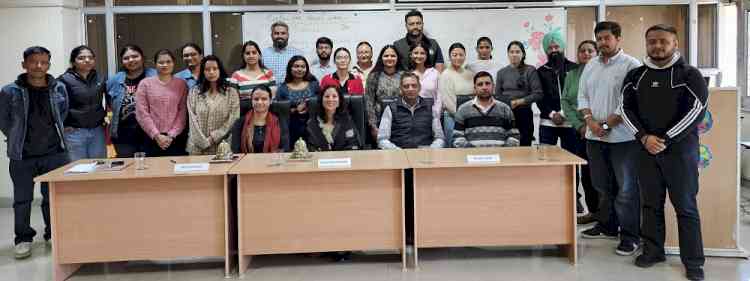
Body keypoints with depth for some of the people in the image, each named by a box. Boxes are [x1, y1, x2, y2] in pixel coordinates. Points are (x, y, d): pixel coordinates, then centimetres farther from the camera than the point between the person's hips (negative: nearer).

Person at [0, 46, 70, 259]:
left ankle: (54, 234, 24)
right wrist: (19, 141, 9)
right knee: (22, 200, 7)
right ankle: (23, 239, 20)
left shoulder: (59, 89, 0)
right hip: (22, 156, -1)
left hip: (55, 153, 2)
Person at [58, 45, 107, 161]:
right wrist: (64, 125, -8)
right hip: (74, 132, -5)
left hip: (98, 131, 5)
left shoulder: (100, 79, 10)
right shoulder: (65, 80, -6)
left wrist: (104, 117, 12)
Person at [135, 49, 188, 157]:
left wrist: (171, 135, -8)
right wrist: (157, 135, -8)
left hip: (176, 139, 0)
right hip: (152, 139, 0)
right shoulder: (145, 84, 4)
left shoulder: (181, 84, 6)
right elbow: (142, 113, -1)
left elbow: (183, 112, 1)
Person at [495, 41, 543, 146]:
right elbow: (497, 95, 10)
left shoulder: (530, 70, 1)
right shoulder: (502, 72, 10)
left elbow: (538, 94, -5)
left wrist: (520, 101, -12)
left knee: (524, 146, -1)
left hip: (524, 114, -2)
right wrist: (510, 103, -5)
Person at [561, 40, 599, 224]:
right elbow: (565, 101, 7)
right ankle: (593, 210, 16)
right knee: (586, 172, 7)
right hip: (580, 131, 5)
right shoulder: (571, 75, 11)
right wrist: (579, 125, -4)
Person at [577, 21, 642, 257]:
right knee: (603, 185, 16)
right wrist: (590, 121, -4)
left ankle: (630, 236, 3)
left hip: (622, 137, -6)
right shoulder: (591, 66, 13)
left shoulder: (631, 65, -7)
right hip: (595, 137, 6)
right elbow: (582, 96, 12)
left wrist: (606, 124, -15)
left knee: (626, 188, -3)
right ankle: (607, 226, 29)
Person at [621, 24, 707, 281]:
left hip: (680, 148, -4)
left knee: (685, 206, -1)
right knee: (651, 203, 10)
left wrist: (666, 140, -14)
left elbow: (697, 110, -10)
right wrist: (644, 137, -9)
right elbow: (626, 108, 6)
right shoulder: (635, 76, 9)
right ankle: (653, 250, 23)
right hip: (646, 149, 4)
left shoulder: (689, 74, -3)